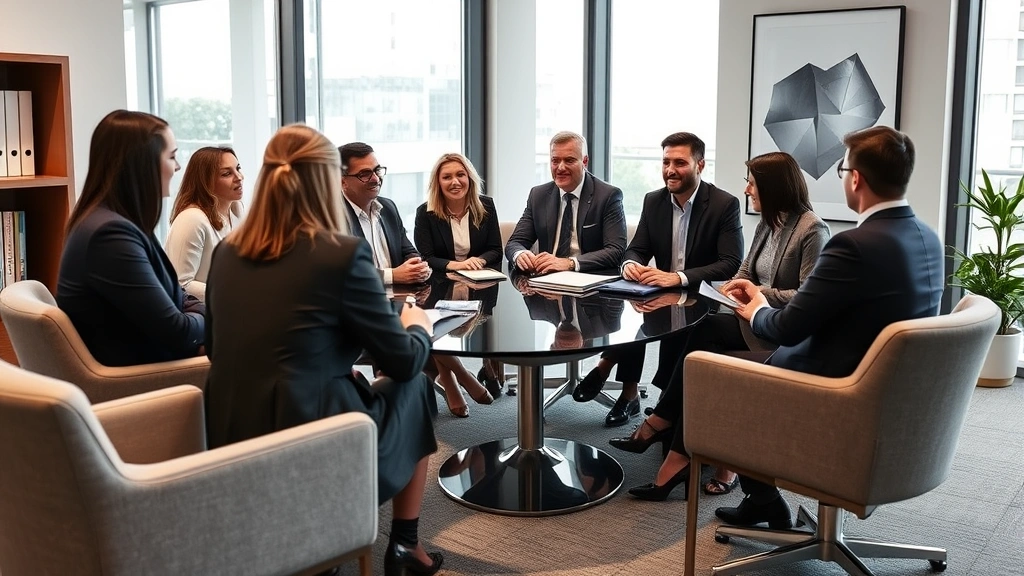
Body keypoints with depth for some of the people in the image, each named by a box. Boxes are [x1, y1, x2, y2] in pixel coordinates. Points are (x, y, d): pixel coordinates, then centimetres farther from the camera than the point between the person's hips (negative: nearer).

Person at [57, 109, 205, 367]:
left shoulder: (119, 222, 7)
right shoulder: (112, 233, -25)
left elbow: (174, 300, 12)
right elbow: (177, 332, -24)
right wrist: (208, 318, -4)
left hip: (141, 356, 9)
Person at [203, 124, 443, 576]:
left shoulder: (227, 252, 5)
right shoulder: (343, 253, -13)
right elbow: (404, 361, -5)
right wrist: (418, 327, 18)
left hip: (230, 445, 6)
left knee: (360, 384, 30)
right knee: (415, 388, 21)